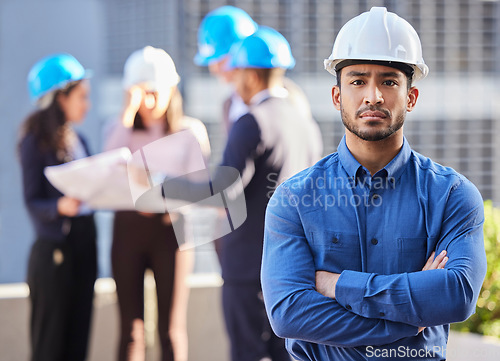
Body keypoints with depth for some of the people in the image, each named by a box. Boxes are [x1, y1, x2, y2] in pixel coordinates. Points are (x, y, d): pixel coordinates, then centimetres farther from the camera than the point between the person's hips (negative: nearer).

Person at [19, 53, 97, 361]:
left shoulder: (78, 141, 16)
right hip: (54, 247, -7)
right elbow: (33, 202, -11)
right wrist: (60, 206, -29)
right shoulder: (36, 142, -6)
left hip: (84, 242, 7)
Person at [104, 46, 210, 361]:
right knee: (131, 329, -2)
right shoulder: (122, 130, 13)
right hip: (128, 226, 2)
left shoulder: (191, 131, 7)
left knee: (172, 328, -4)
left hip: (170, 228, -2)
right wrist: (128, 115, -9)